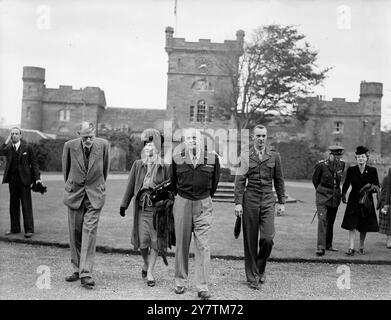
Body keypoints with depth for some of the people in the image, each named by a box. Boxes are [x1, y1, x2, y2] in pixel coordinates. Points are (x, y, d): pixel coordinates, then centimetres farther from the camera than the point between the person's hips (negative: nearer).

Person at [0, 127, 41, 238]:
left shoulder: (27, 147, 1)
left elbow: (34, 163, 1)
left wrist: (37, 178, -8)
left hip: (24, 179, -4)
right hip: (12, 180, 4)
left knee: (26, 205, -3)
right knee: (13, 205, 10)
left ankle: (29, 229, 1)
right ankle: (15, 228, 20)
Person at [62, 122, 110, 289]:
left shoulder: (103, 144, -8)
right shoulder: (70, 145, -8)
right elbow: (66, 168, 9)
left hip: (94, 195, -1)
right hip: (74, 194, 1)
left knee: (89, 232, -8)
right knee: (75, 233, 8)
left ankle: (86, 274, -7)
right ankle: (77, 269, 22)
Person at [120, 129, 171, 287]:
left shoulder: (164, 167, 1)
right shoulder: (138, 164, 6)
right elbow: (131, 186, 10)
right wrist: (124, 205, 10)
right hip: (142, 208, 1)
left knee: (155, 241, 1)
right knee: (143, 241, 1)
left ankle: (150, 271, 13)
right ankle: (146, 264, 30)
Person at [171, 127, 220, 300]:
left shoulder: (212, 158, -2)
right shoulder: (177, 158, -1)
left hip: (203, 204, -1)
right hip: (182, 203, 1)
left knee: (203, 245, -3)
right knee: (181, 244, 8)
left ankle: (202, 287, 2)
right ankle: (180, 281, 23)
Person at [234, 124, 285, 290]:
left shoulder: (274, 156, 9)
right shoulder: (245, 157, 4)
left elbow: (279, 181, 13)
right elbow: (240, 181, 1)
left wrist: (282, 201, 10)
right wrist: (238, 203, -6)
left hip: (268, 201, 1)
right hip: (250, 201, -1)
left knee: (267, 238, -10)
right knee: (250, 241, 3)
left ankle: (260, 269, 17)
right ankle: (252, 277, 15)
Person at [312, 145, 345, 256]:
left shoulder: (342, 164, 2)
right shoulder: (321, 165, -13)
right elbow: (315, 179, 3)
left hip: (335, 197, 5)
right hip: (323, 197, -5)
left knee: (331, 222, 12)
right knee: (322, 220, -14)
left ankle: (328, 245, 23)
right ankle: (321, 247, -17)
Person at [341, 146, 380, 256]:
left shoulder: (372, 170, -2)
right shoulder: (351, 170, -2)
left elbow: (377, 186, 2)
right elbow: (346, 184, 5)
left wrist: (372, 187, -19)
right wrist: (343, 195, -7)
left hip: (367, 201, 1)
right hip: (354, 201, -1)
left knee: (364, 226, 9)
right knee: (352, 225, -8)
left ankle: (361, 247, 24)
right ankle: (351, 248, -6)